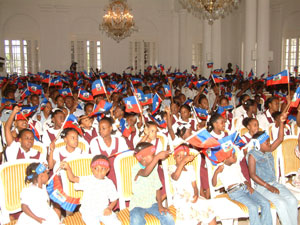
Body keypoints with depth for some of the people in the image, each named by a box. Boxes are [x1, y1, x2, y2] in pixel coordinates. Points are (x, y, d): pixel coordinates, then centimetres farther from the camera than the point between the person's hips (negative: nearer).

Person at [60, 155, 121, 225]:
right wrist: (68, 168, -28)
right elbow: (73, 178, -11)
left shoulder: (109, 183, 1)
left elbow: (114, 199, 8)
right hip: (89, 212, -2)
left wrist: (109, 208, -10)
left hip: (104, 211, 2)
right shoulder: (88, 180, -4)